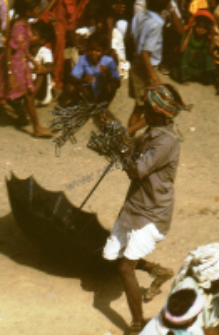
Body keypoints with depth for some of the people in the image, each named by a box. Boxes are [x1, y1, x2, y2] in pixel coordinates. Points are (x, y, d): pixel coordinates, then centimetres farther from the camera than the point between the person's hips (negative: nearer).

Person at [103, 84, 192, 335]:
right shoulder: (151, 134, 6)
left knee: (125, 267, -13)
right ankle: (159, 272, 38)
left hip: (152, 216, -9)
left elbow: (137, 171, -30)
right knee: (112, 255, 17)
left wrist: (125, 152, -14)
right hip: (133, 208, 9)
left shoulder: (166, 142, -24)